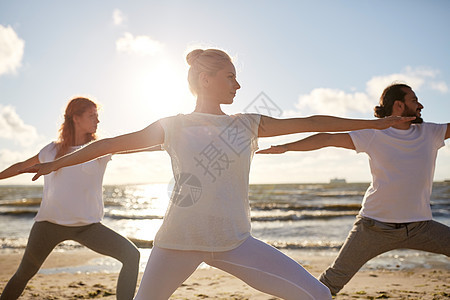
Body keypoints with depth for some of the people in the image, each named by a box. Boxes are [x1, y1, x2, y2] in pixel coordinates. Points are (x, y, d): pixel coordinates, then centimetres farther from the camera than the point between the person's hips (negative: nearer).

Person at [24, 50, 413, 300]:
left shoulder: (248, 125, 8)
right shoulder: (173, 126, 4)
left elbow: (311, 122, 9)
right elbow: (111, 144, 10)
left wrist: (379, 122, 12)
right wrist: (56, 163, 16)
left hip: (234, 241, 2)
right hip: (178, 240, -1)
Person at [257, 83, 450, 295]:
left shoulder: (430, 133, 6)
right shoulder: (374, 136, -6)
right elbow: (327, 138, -9)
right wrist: (286, 147, -12)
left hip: (420, 227, 4)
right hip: (375, 226, -4)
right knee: (335, 278, 0)